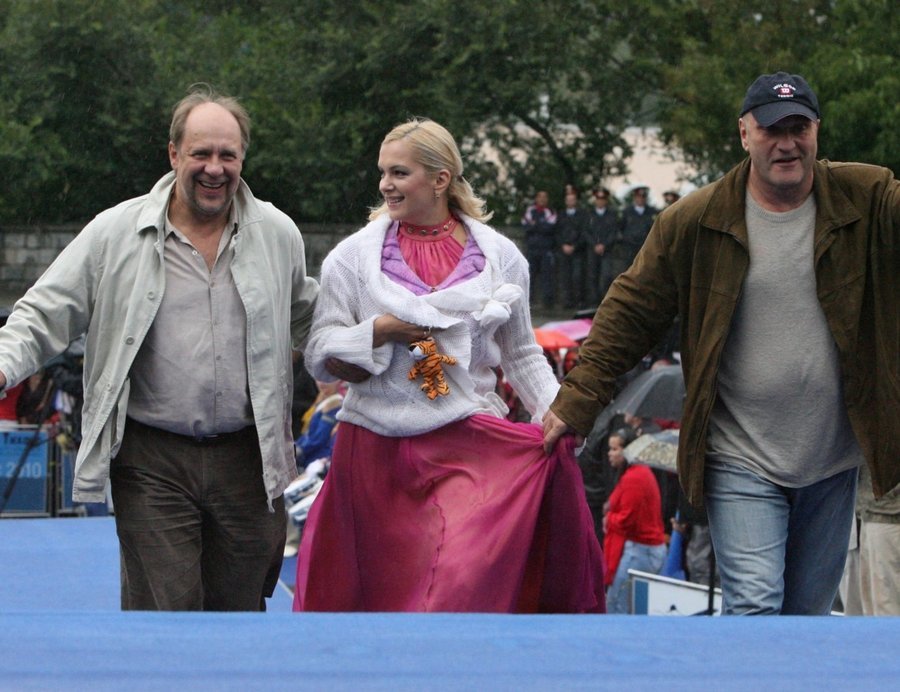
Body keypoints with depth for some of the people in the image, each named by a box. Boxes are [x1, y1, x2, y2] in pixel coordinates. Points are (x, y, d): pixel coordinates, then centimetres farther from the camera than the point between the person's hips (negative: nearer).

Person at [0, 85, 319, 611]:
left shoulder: (278, 234, 9)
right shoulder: (117, 233, 1)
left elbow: (309, 319, 26)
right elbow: (45, 316, 3)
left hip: (248, 460, 2)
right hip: (153, 462, -2)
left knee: (241, 609, 7)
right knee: (165, 613, -9)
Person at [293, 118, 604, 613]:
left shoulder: (498, 255, 8)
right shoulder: (353, 256, 6)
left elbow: (521, 355, 14)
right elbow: (320, 357, 3)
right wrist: (381, 331, -11)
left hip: (470, 449, 0)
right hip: (378, 450, 1)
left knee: (467, 581, -16)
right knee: (383, 585, 2)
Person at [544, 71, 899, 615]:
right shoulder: (694, 222, -2)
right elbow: (630, 314, 3)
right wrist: (576, 403, -2)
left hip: (832, 466, 2)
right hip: (741, 463, -2)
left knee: (810, 613, 11)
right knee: (755, 606, -15)